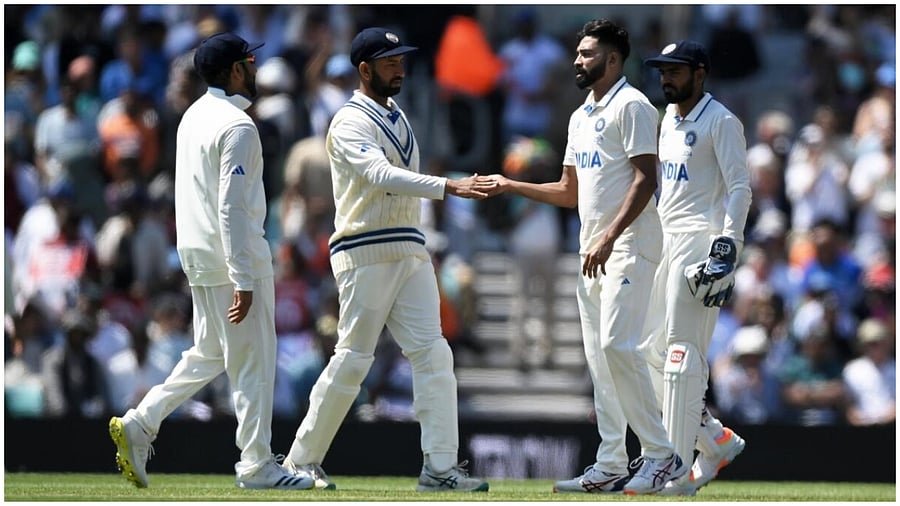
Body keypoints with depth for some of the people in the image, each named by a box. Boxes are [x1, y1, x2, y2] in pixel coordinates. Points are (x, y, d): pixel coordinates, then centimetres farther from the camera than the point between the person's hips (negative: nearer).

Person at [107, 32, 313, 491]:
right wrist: (243, 281, -22)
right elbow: (231, 208, -22)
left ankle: (138, 425, 12)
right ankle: (256, 466, 2)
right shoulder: (237, 126, -16)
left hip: (197, 258, 9)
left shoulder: (194, 115, 11)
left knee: (208, 354, 18)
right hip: (233, 258, -9)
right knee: (252, 361, -2)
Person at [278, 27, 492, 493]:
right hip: (365, 255, -8)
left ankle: (440, 467, -6)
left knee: (432, 353, -3)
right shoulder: (351, 123, -10)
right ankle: (301, 461, 7)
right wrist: (448, 187, -37)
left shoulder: (396, 115, 18)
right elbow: (382, 175, -27)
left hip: (409, 251, 8)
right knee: (353, 358, -5)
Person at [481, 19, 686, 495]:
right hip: (593, 250, 10)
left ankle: (661, 454, -16)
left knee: (617, 344, -20)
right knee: (599, 355, 7)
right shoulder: (581, 117, 21)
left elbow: (645, 179, -17)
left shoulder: (631, 106, -7)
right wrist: (512, 186, 13)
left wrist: (610, 237, -26)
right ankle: (611, 466, 9)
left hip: (629, 244, -10)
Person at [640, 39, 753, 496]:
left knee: (682, 354, -12)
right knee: (650, 352, 8)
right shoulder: (669, 119, 17)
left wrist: (726, 248, -23)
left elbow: (740, 187, -14)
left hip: (700, 244, -10)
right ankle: (716, 441, 18)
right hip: (664, 242, 10)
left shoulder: (720, 122, -9)